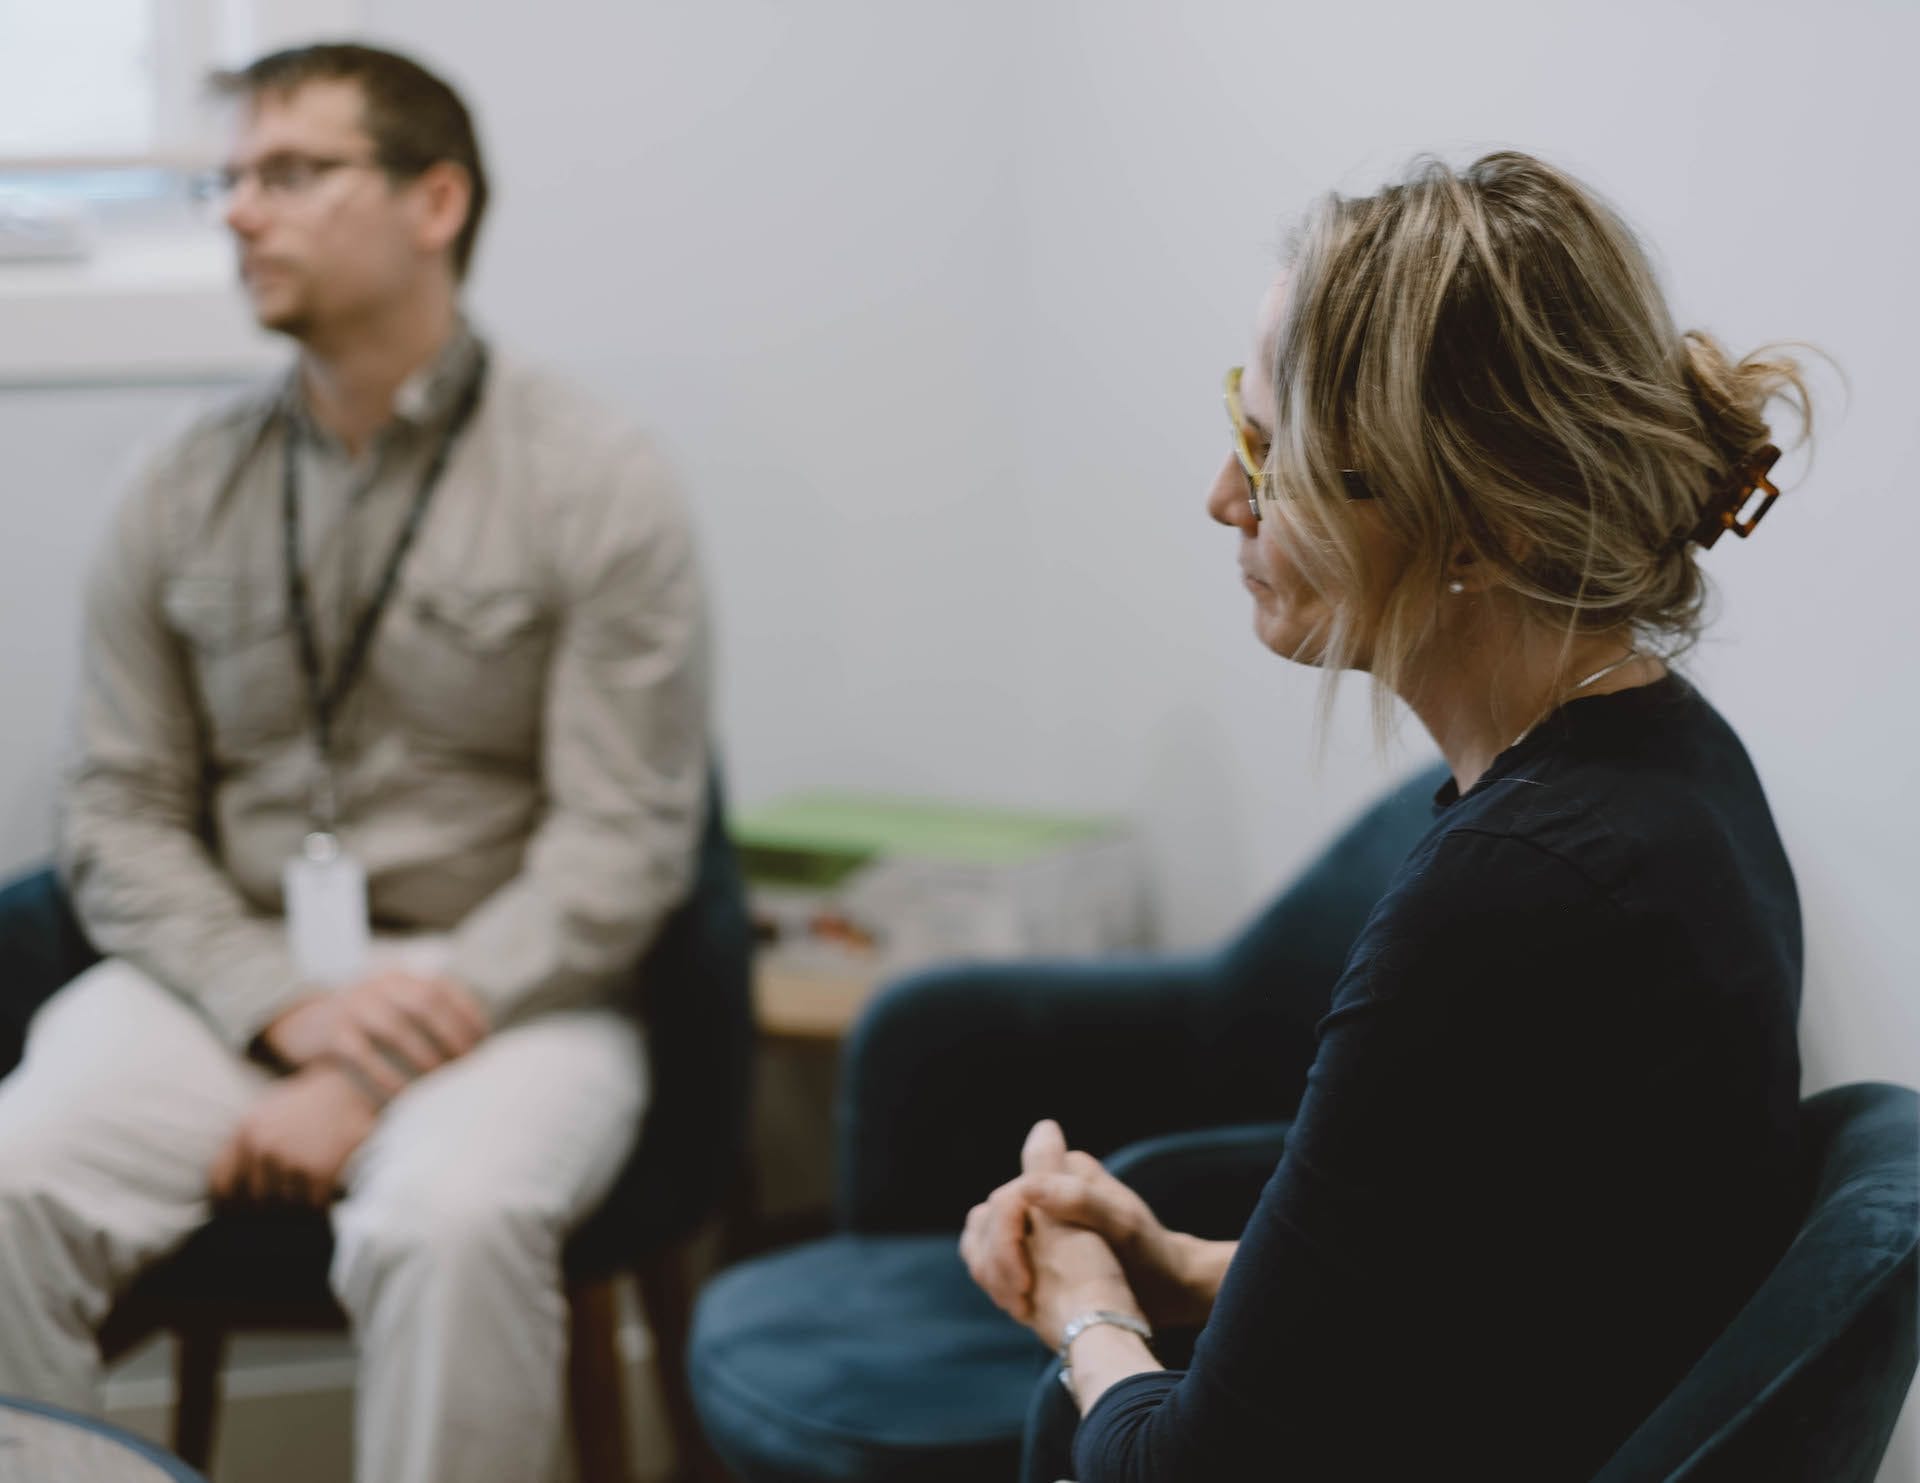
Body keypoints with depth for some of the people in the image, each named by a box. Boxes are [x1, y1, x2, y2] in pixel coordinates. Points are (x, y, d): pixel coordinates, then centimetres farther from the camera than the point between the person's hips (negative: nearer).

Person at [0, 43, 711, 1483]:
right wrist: (288, 1007, -13)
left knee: (447, 1221, -34)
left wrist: (376, 1078, -15)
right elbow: (118, 814, 7)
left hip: (498, 993, -3)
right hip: (225, 978, 3)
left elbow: (620, 842, -8)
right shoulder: (186, 494, 9)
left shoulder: (600, 486, -3)